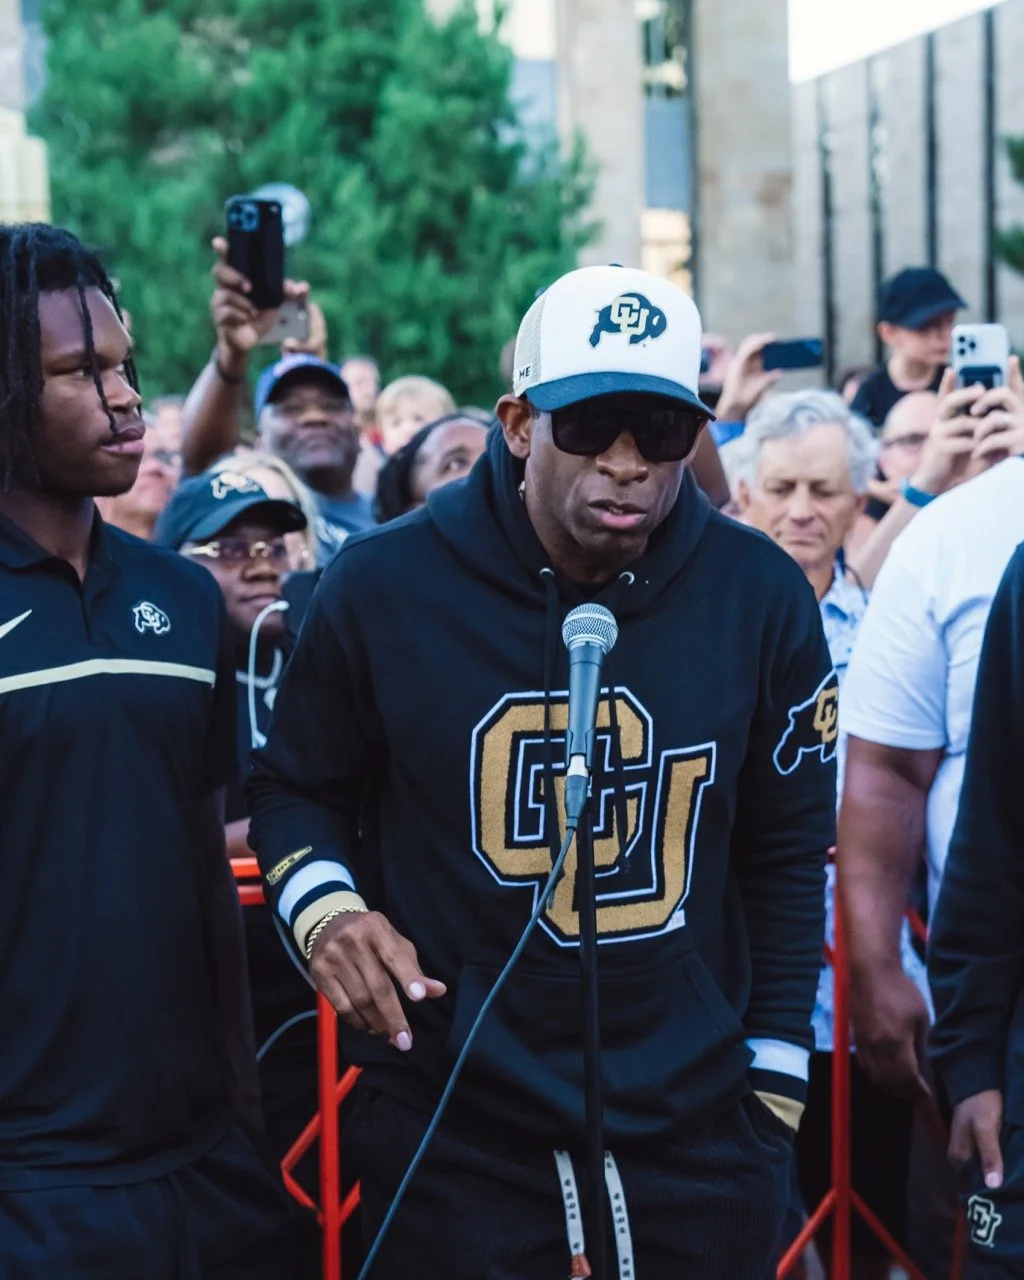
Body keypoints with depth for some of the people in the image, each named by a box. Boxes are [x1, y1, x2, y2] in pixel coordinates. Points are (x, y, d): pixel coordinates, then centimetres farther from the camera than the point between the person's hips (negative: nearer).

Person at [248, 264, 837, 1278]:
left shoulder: (759, 597, -3)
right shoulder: (384, 586, -9)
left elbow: (785, 854, 7)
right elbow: (300, 787, 7)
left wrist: (776, 1078, 7)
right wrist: (323, 907, -13)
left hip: (697, 1134, 2)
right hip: (452, 1142, -1)